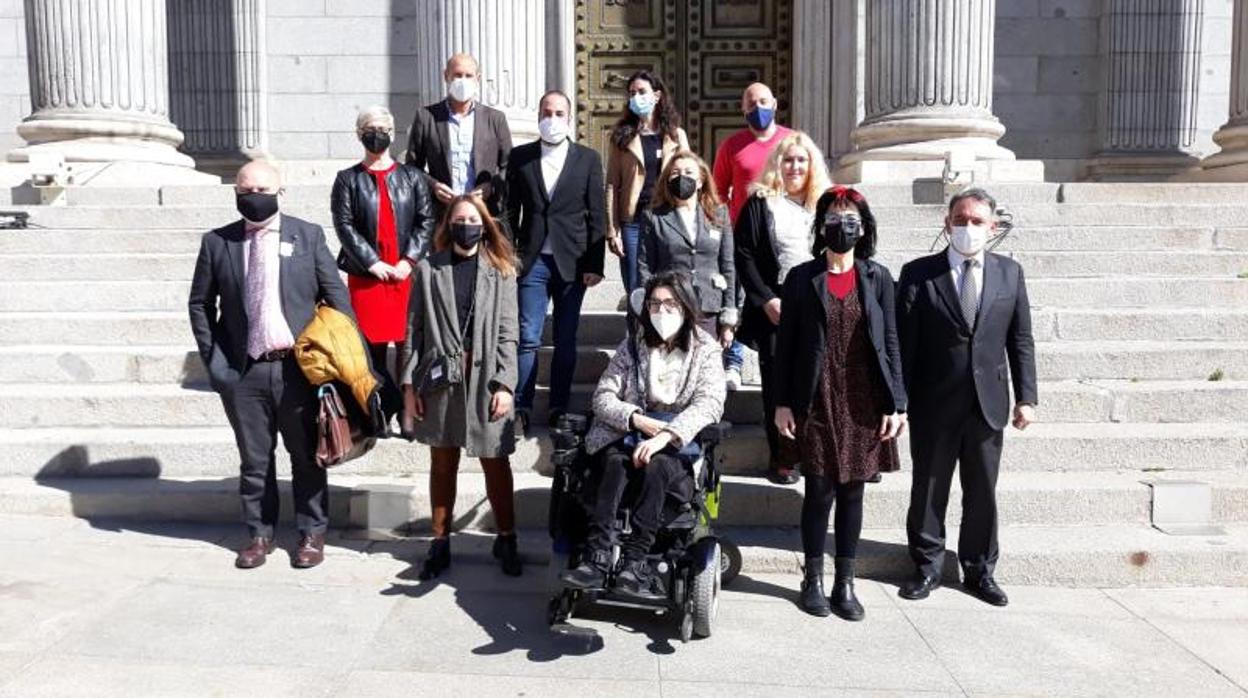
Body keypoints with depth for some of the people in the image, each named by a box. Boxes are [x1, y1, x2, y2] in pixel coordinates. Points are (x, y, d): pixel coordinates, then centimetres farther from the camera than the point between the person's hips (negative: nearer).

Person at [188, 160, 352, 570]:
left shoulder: (308, 236, 2)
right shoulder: (216, 242, 5)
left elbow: (336, 296, 2)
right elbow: (200, 304, 11)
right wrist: (214, 360, 2)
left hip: (299, 367, -1)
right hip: (243, 371, 1)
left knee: (307, 456, 8)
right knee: (254, 459, 11)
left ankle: (312, 533, 22)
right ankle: (259, 534, 26)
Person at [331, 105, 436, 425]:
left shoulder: (412, 177, 11)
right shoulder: (348, 179, 7)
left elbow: (426, 222, 4)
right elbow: (344, 226, -1)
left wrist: (409, 260, -8)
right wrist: (371, 262, -11)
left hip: (406, 272, 1)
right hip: (365, 275, -1)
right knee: (372, 346, -1)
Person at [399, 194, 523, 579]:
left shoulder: (501, 271, 2)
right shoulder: (428, 269, 4)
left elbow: (507, 334, -1)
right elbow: (415, 330, 3)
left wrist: (505, 384, -9)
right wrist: (409, 384, -1)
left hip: (486, 379, -1)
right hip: (440, 378, 1)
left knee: (495, 461, 6)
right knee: (442, 463, 12)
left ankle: (506, 539, 23)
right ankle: (440, 542, 25)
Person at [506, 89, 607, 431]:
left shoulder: (588, 159, 5)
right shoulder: (520, 157, 7)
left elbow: (597, 216, 2)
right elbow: (510, 210, 8)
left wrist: (594, 264, -4)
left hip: (573, 261, 0)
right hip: (532, 261, 0)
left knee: (566, 340, 6)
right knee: (527, 338, -2)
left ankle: (559, 408, 16)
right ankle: (521, 408, 4)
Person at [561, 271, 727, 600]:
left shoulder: (705, 350, 6)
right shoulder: (633, 345, 12)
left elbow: (709, 403, -11)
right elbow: (603, 397, 6)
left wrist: (666, 435, -26)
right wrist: (637, 419, -13)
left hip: (677, 450, -2)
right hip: (625, 438, 2)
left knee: (654, 467, -34)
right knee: (615, 463, -31)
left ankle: (633, 561, -39)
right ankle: (597, 557, -40)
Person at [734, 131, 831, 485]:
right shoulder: (760, 203, 4)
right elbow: (744, 255, -2)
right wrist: (766, 300, -10)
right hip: (775, 308, -2)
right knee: (777, 381, 1)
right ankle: (780, 458, 10)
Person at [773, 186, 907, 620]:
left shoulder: (878, 278, 6)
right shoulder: (802, 278, 2)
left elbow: (890, 343, 5)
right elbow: (786, 343, 2)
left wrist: (896, 403, -1)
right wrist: (783, 402, -3)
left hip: (864, 403, 2)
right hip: (818, 402, -1)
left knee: (852, 492, 8)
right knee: (820, 492, 2)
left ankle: (845, 584, 18)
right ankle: (814, 580, 18)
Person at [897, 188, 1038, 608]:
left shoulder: (1009, 273, 7)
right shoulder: (918, 274, -2)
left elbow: (1021, 341, 8)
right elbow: (903, 344, -4)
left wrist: (1026, 398, 2)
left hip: (988, 404, 2)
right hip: (934, 405, -2)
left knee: (983, 492, 12)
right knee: (928, 490, 8)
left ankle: (979, 570, 27)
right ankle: (927, 568, 24)